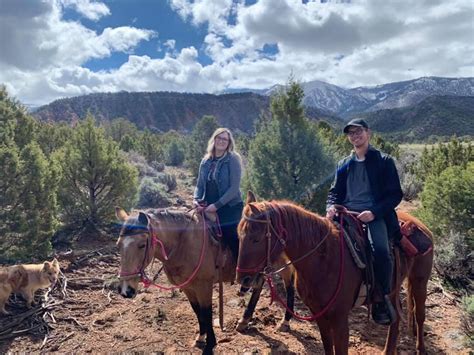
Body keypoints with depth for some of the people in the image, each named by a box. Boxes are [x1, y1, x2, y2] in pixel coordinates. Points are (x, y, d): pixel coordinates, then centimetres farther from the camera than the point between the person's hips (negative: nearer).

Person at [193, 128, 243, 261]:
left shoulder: (233, 160, -7)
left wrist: (217, 205, -20)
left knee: (235, 247, -5)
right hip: (208, 210, 5)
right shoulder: (206, 161, 9)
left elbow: (234, 188, -13)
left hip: (230, 210, -5)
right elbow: (200, 185, 13)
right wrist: (197, 200, -8)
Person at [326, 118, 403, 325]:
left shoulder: (384, 161, 8)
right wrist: (331, 206, -4)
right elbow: (335, 192, 21)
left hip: (374, 215, -3)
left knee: (381, 251, -31)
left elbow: (396, 194, 3)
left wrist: (374, 212, -14)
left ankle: (382, 299, -5)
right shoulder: (344, 164, 20)